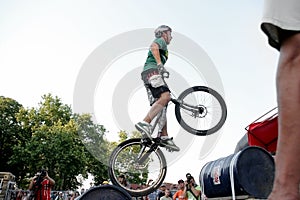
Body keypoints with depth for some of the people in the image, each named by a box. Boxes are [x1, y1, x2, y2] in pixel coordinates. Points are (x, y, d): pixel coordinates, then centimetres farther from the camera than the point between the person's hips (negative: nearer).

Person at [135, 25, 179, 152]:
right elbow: (153, 47, -15)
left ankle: (164, 137, -8)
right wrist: (159, 64, -29)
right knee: (165, 96, -30)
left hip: (148, 75, 10)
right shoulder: (160, 40, 10)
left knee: (162, 105, -1)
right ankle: (145, 123, -39)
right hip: (152, 71, -10)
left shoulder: (161, 45, 39)